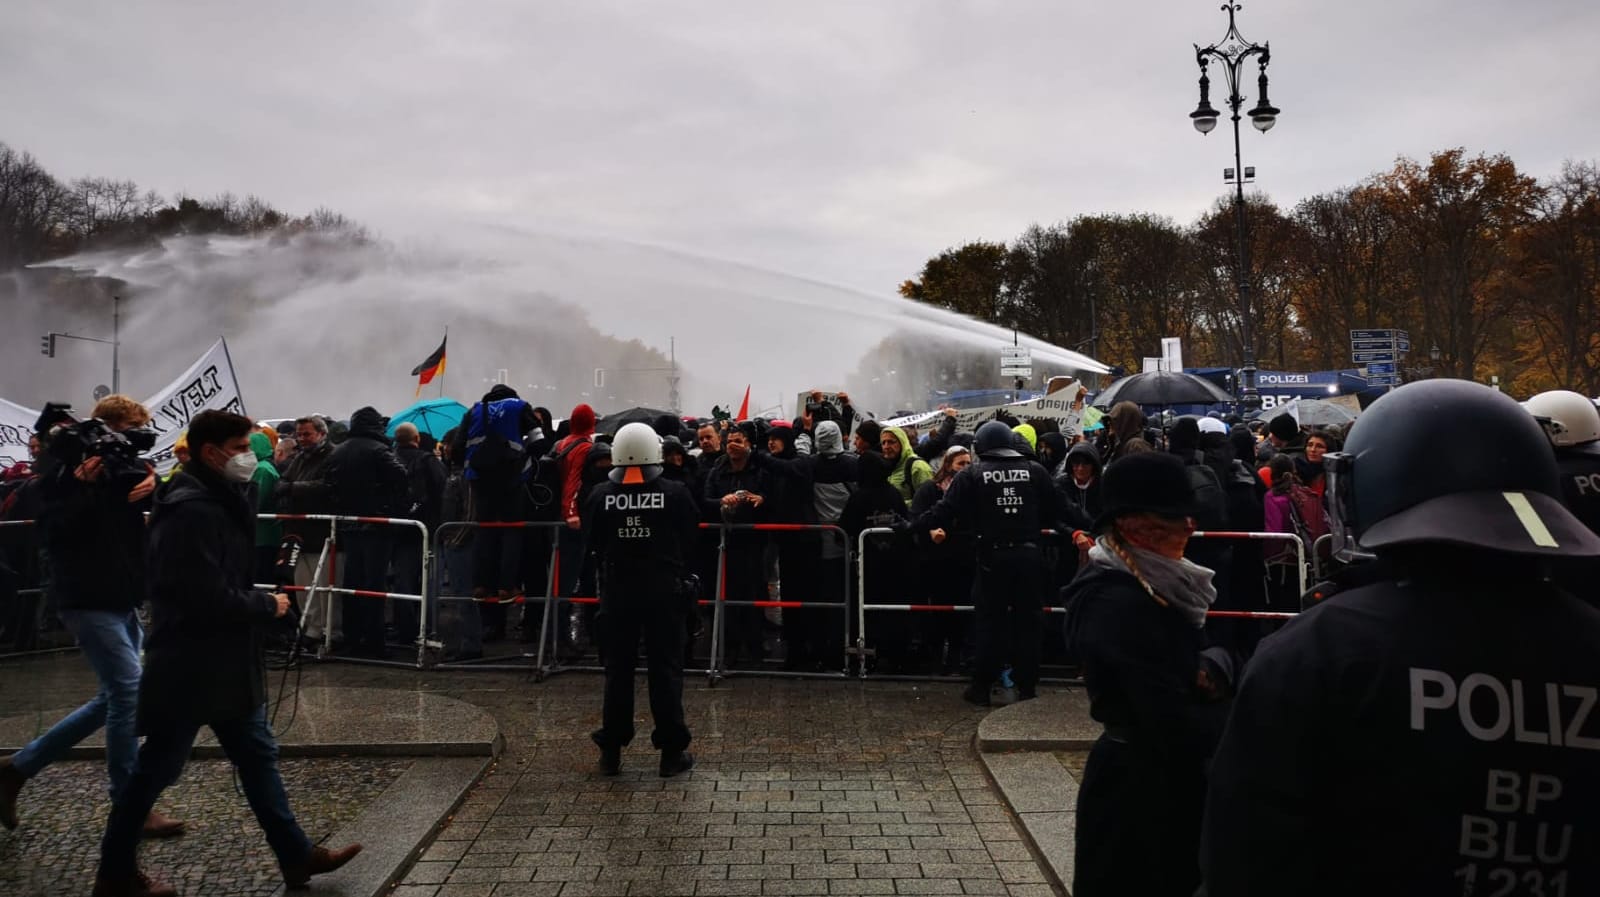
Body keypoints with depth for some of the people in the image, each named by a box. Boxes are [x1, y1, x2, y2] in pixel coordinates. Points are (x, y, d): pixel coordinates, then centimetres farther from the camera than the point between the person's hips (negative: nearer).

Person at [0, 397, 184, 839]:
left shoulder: (123, 464, 11)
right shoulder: (65, 467, -8)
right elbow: (53, 529, -18)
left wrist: (152, 485, -13)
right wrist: (84, 485, -26)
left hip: (120, 598, 8)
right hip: (88, 598, -8)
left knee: (116, 697, 13)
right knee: (130, 691, -12)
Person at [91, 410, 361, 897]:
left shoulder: (220, 502, 11)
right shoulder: (192, 511, -21)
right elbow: (209, 598, -26)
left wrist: (261, 600, 2)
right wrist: (268, 606, -12)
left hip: (224, 662, 10)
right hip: (189, 666, -10)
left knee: (258, 755, 13)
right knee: (156, 769, 7)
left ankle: (297, 855, 22)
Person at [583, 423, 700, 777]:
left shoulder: (600, 496, -6)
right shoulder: (675, 494, -11)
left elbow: (592, 544, 4)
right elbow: (690, 542, -1)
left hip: (617, 591, 2)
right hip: (664, 591, -1)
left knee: (618, 668, 11)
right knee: (665, 668, 6)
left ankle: (611, 750, 18)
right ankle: (671, 751, 10)